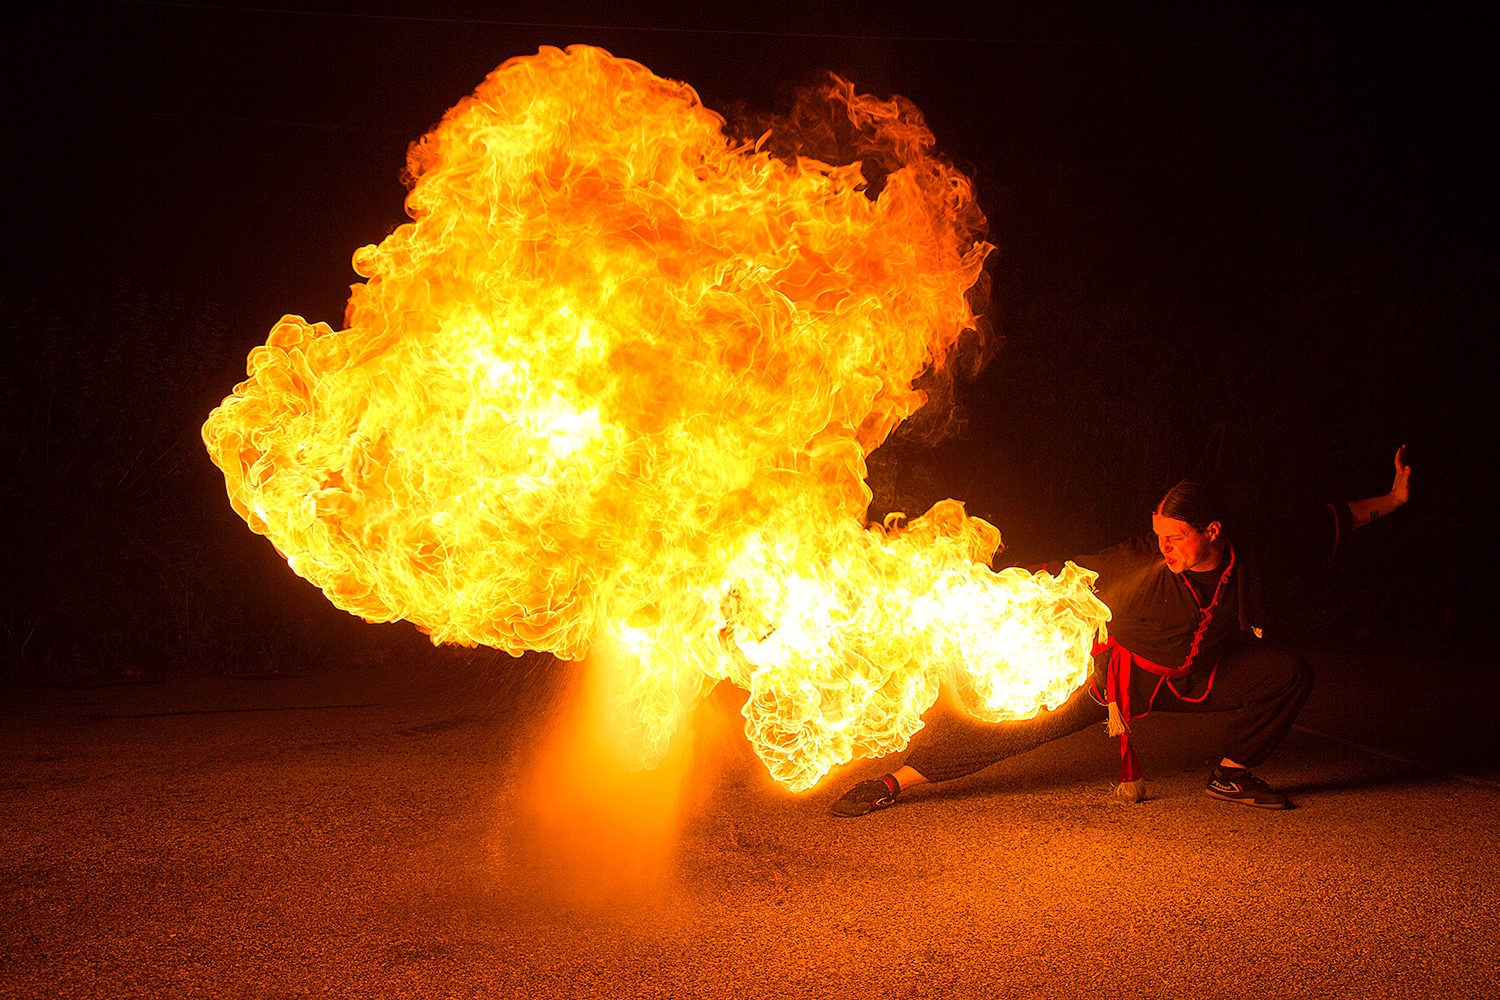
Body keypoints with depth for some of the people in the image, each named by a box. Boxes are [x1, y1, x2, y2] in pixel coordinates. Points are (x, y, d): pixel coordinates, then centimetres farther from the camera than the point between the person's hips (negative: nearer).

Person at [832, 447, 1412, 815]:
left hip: (1192, 676, 4)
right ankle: (895, 782, -11)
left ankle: (1232, 774, 7)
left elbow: (1319, 525, -3)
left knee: (1290, 673, -11)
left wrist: (1391, 500, 3)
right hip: (1114, 670, -4)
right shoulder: (1139, 563, -27)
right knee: (1013, 719, -16)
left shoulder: (1249, 558, -18)